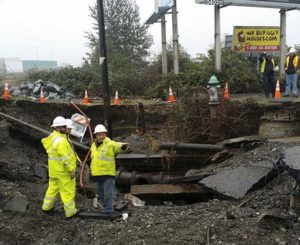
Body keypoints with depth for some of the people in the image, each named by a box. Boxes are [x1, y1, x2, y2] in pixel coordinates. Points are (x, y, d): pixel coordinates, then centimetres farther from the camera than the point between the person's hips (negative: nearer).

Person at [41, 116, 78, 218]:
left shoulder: (52, 137, 7)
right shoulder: (60, 140, -24)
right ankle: (70, 211, 12)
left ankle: (47, 206, 34)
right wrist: (71, 170, -19)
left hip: (54, 169, 9)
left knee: (53, 187, 22)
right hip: (63, 171, -9)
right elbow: (65, 158, -25)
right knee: (67, 190, 2)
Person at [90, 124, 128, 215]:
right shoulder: (93, 145, 11)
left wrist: (123, 146, -53)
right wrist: (92, 169, 24)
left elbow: (117, 146, -31)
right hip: (97, 174, 7)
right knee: (101, 194, 17)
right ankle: (106, 207, 34)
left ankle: (109, 211, 3)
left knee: (108, 193, -5)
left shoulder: (110, 144, -10)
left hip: (108, 174, -7)